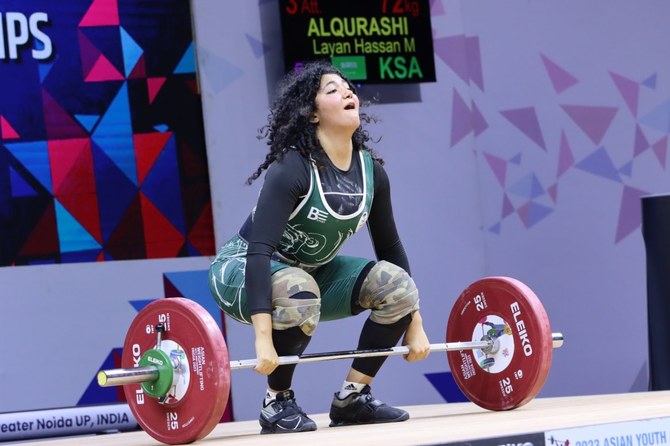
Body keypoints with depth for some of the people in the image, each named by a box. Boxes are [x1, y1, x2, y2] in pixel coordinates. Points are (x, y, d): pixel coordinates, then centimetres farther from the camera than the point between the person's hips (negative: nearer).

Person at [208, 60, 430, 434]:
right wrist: (263, 340, -44)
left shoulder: (371, 171, -7)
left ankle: (353, 397, -2)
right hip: (243, 273, -7)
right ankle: (278, 402, -18)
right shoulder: (292, 168, -28)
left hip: (312, 271, 7)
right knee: (297, 292, -39)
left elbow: (390, 247, 5)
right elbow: (258, 251, -35)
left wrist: (415, 325, 3)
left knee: (397, 286, -14)